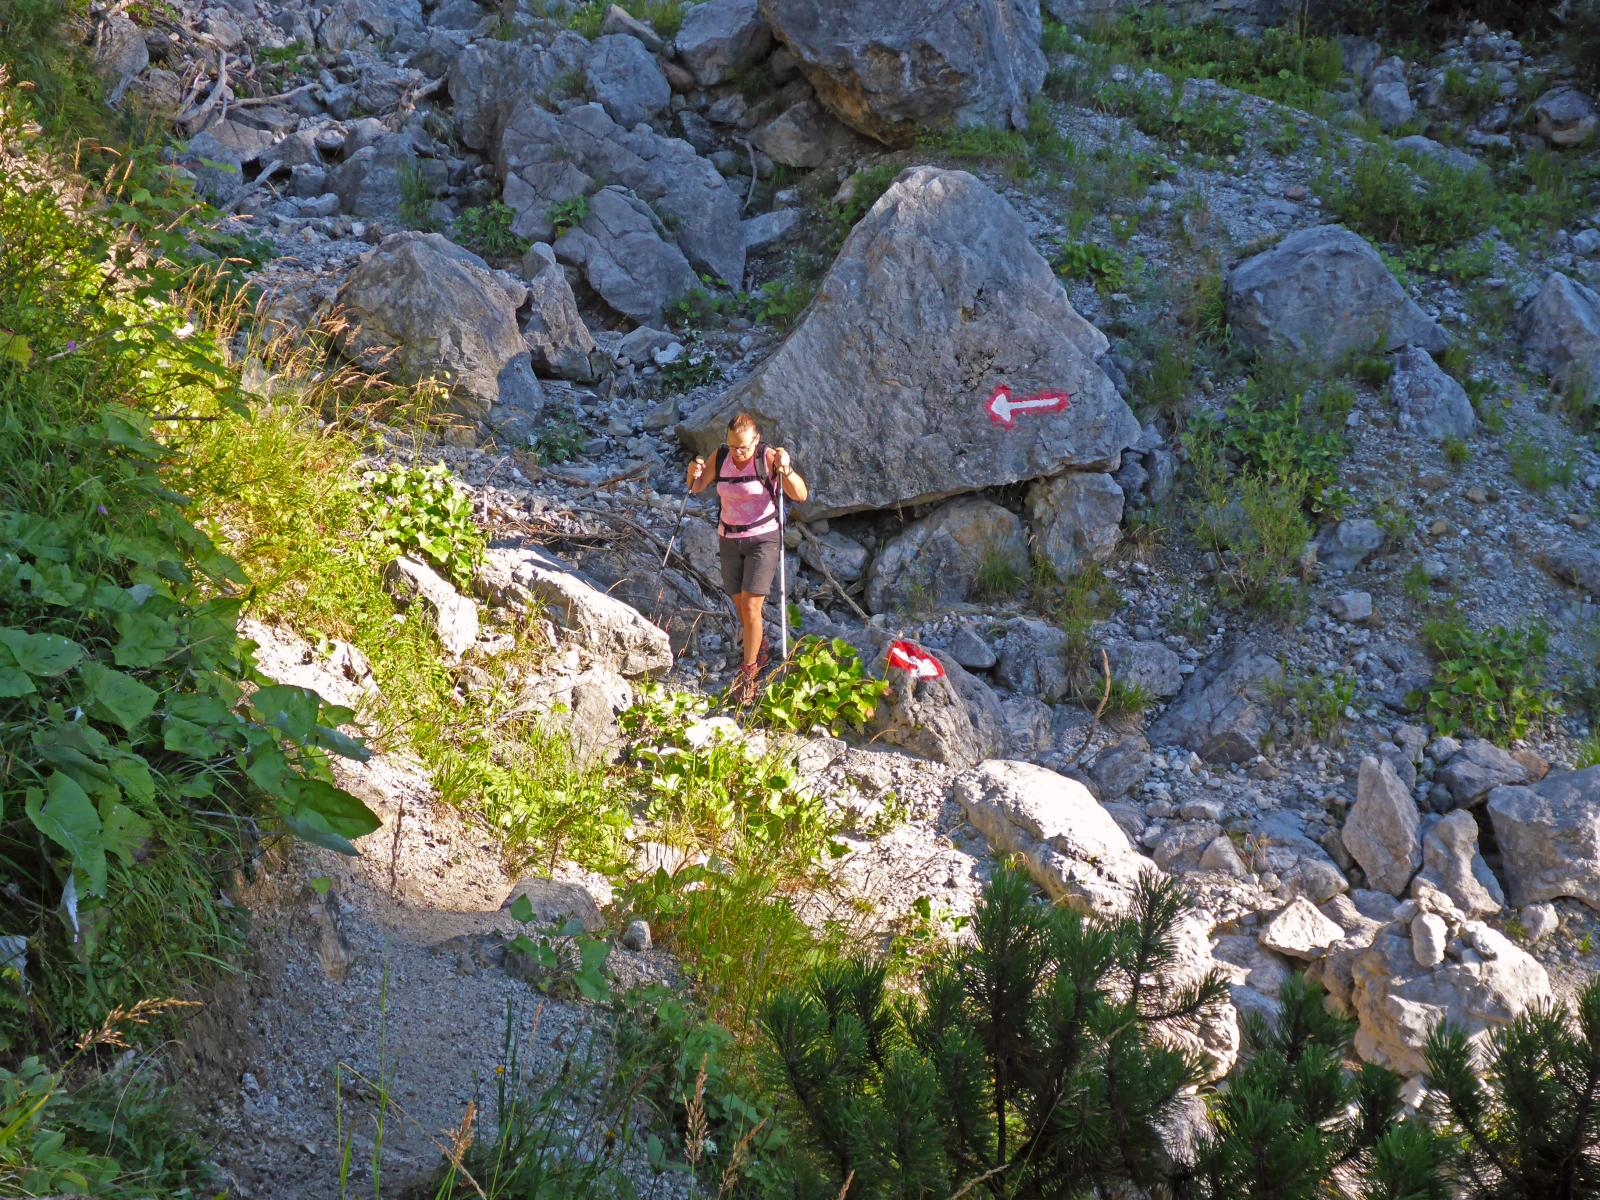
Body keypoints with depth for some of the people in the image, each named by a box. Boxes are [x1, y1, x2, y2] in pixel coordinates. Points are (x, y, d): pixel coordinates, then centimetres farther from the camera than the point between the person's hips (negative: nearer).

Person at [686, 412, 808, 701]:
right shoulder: (721, 457, -5)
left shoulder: (768, 458, -18)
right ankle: (760, 651, 42)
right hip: (729, 540, 5)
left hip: (763, 539, -5)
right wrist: (693, 472, -16)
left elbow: (801, 495, -25)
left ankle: (748, 672, 5)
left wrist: (786, 468, -44)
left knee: (750, 607, -11)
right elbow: (697, 487, 8)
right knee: (740, 605, 14)